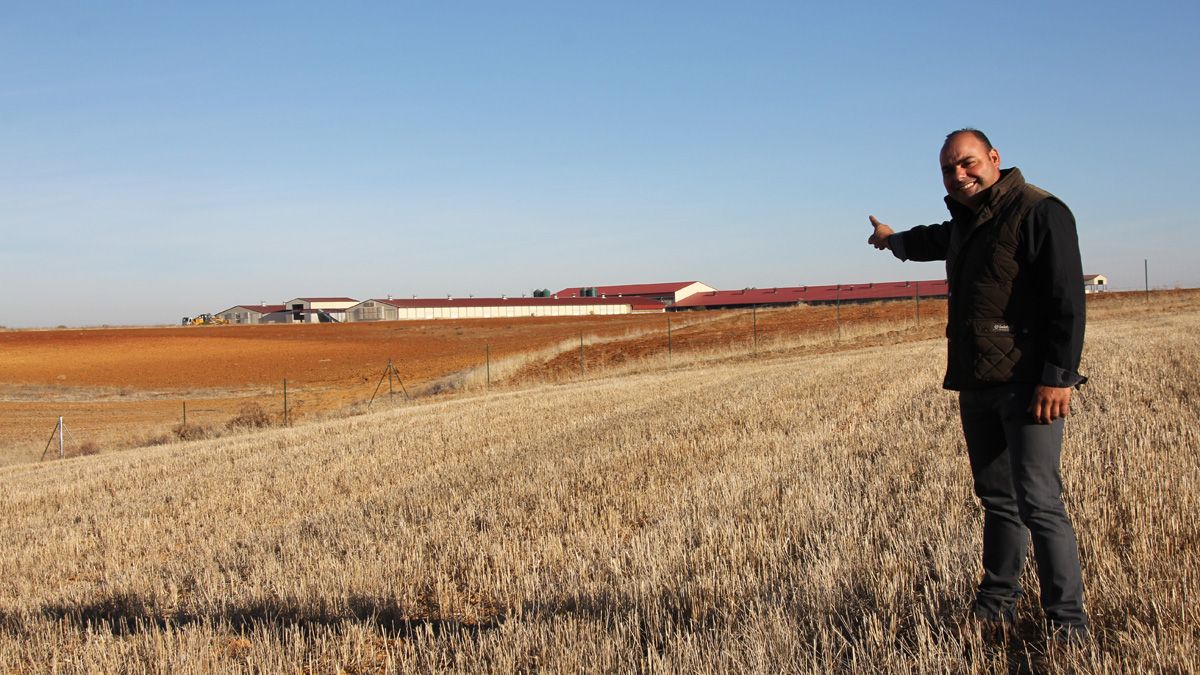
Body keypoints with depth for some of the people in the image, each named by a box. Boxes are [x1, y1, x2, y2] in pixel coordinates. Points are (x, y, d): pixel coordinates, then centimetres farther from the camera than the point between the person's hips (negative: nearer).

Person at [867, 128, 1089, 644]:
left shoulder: (1039, 212, -10)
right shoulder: (964, 221, 17)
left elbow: (1066, 300, -17)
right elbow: (937, 240, 43)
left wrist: (1058, 375, -22)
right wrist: (894, 240, 62)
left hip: (1027, 386, -8)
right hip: (976, 386, 8)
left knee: (1038, 502, -12)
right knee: (997, 499, 14)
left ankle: (1067, 621, -4)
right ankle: (996, 605, 23)